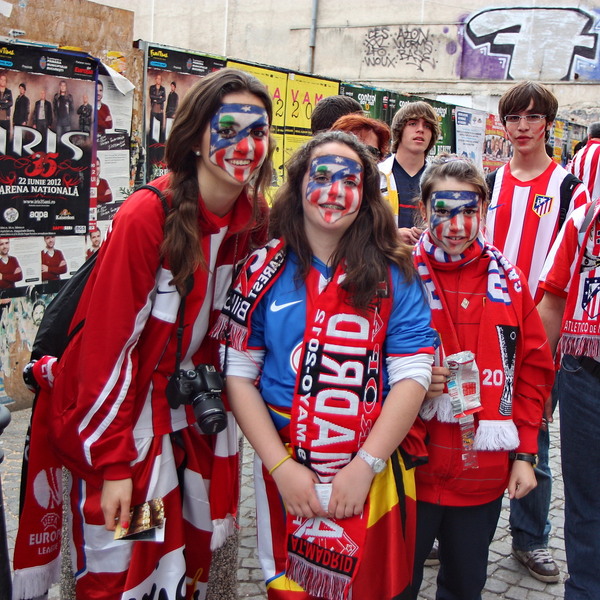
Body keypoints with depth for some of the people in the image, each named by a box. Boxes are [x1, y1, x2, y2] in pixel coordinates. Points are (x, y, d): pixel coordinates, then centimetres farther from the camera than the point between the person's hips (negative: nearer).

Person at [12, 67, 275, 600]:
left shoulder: (254, 219, -2)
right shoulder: (147, 215, -21)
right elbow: (109, 344, -19)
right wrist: (111, 464, -17)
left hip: (195, 414, 6)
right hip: (127, 411, -5)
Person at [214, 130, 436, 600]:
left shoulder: (394, 275, -2)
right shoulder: (266, 270, -2)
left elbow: (411, 377, -7)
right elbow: (239, 374, -4)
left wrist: (364, 466, -13)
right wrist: (282, 467, -11)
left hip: (374, 480, 0)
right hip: (287, 476, 0)